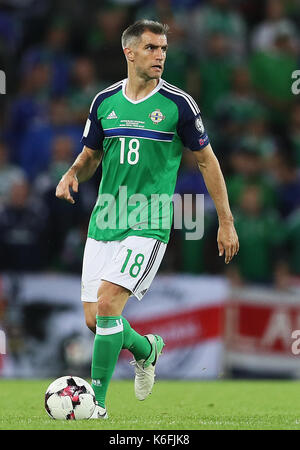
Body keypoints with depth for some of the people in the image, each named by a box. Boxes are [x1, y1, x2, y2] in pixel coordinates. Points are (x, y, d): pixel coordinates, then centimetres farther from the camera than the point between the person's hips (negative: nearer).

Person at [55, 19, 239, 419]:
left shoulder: (178, 104, -4)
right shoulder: (104, 101, 6)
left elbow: (206, 160, 4)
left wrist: (226, 222, 4)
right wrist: (73, 175, -4)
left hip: (148, 225, -5)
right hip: (104, 223, 5)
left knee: (107, 304, -20)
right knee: (94, 320, 5)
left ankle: (97, 402, -11)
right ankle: (146, 349, 37)